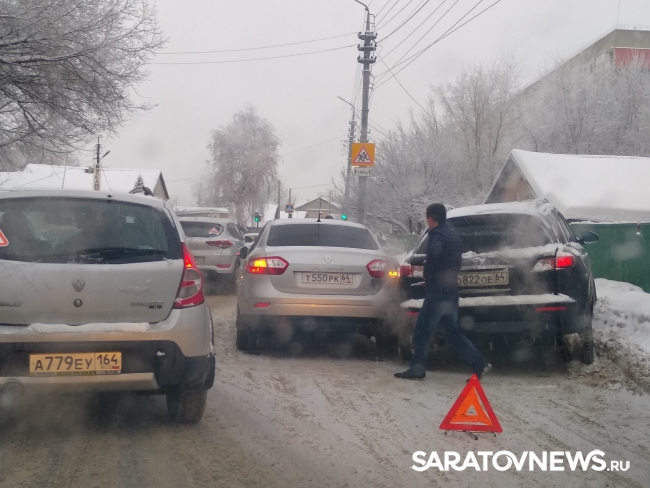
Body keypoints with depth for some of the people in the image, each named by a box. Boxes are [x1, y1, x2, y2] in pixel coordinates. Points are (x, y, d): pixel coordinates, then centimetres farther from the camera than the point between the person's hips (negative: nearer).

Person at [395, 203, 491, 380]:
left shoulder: (437, 235, -12)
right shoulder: (454, 236, 17)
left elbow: (434, 253, -32)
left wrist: (428, 276, -19)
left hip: (438, 292, -9)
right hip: (451, 291, 9)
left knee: (422, 331, 0)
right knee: (452, 332, 13)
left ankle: (417, 369, 2)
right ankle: (480, 364, 7)